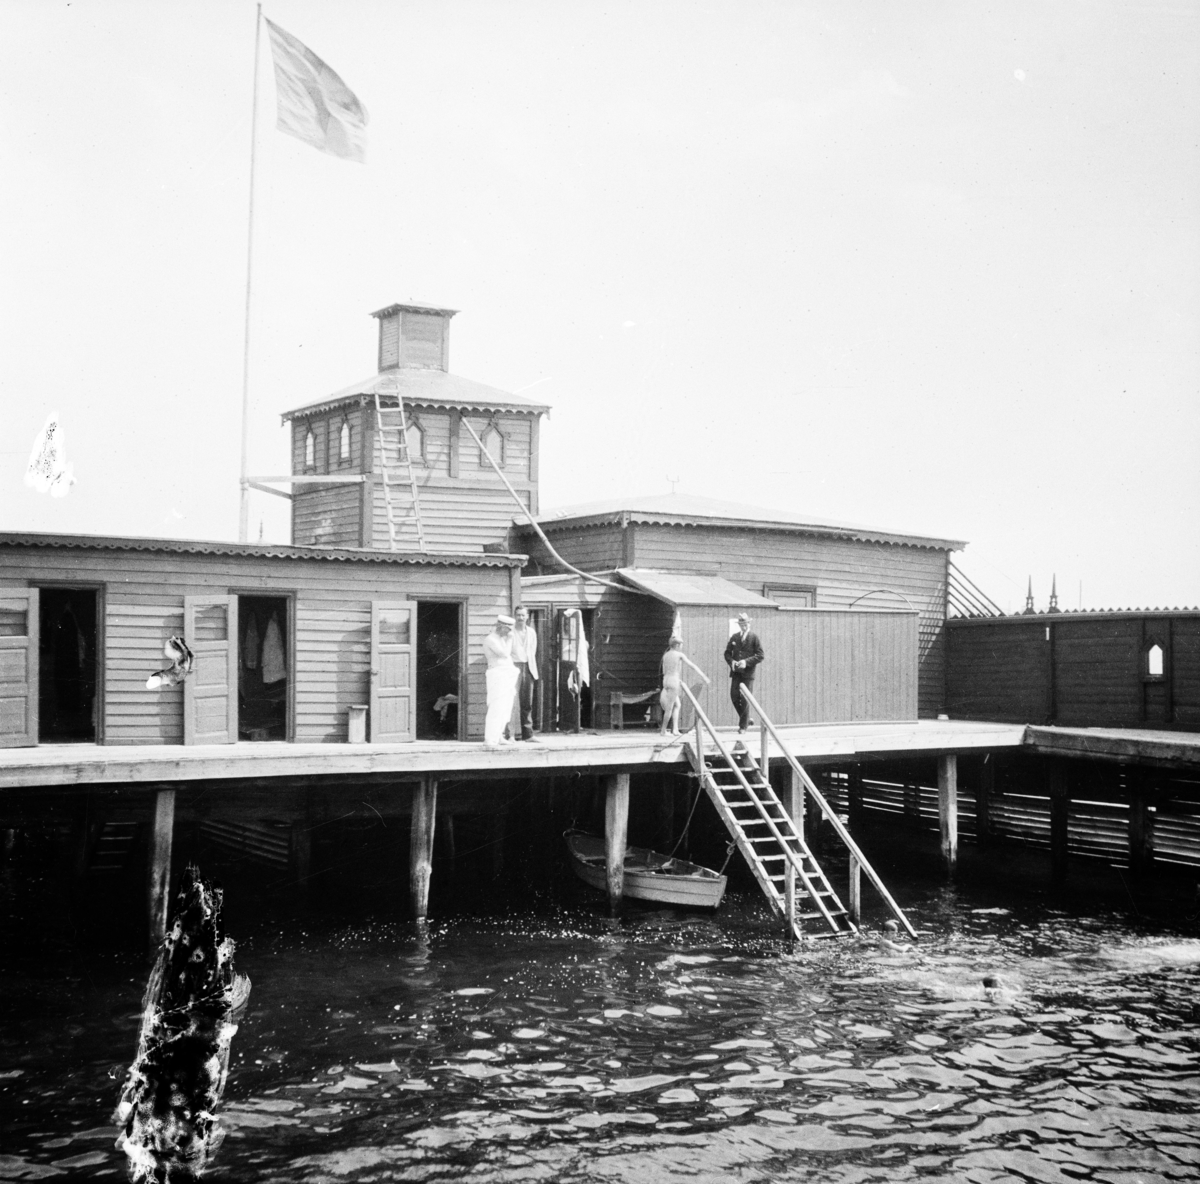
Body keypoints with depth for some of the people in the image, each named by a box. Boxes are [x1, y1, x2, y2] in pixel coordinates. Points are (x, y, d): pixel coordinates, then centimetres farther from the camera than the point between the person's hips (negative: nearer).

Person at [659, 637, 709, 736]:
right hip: (674, 680, -7)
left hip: (666, 680, 7)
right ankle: (663, 730, 4)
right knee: (669, 708, 0)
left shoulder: (665, 655, 12)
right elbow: (693, 666, -5)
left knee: (677, 705, 18)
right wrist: (704, 677, -3)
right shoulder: (680, 655, -4)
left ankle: (675, 729, 12)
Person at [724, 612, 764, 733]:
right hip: (736, 672, 4)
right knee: (734, 697, -2)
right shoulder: (734, 637, 10)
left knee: (745, 699, -4)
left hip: (748, 673, -4)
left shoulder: (754, 637, -2)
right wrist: (731, 662, -8)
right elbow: (727, 652, 14)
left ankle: (743, 725, 5)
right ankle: (746, 718, 20)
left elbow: (761, 655, -6)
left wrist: (746, 662, -17)